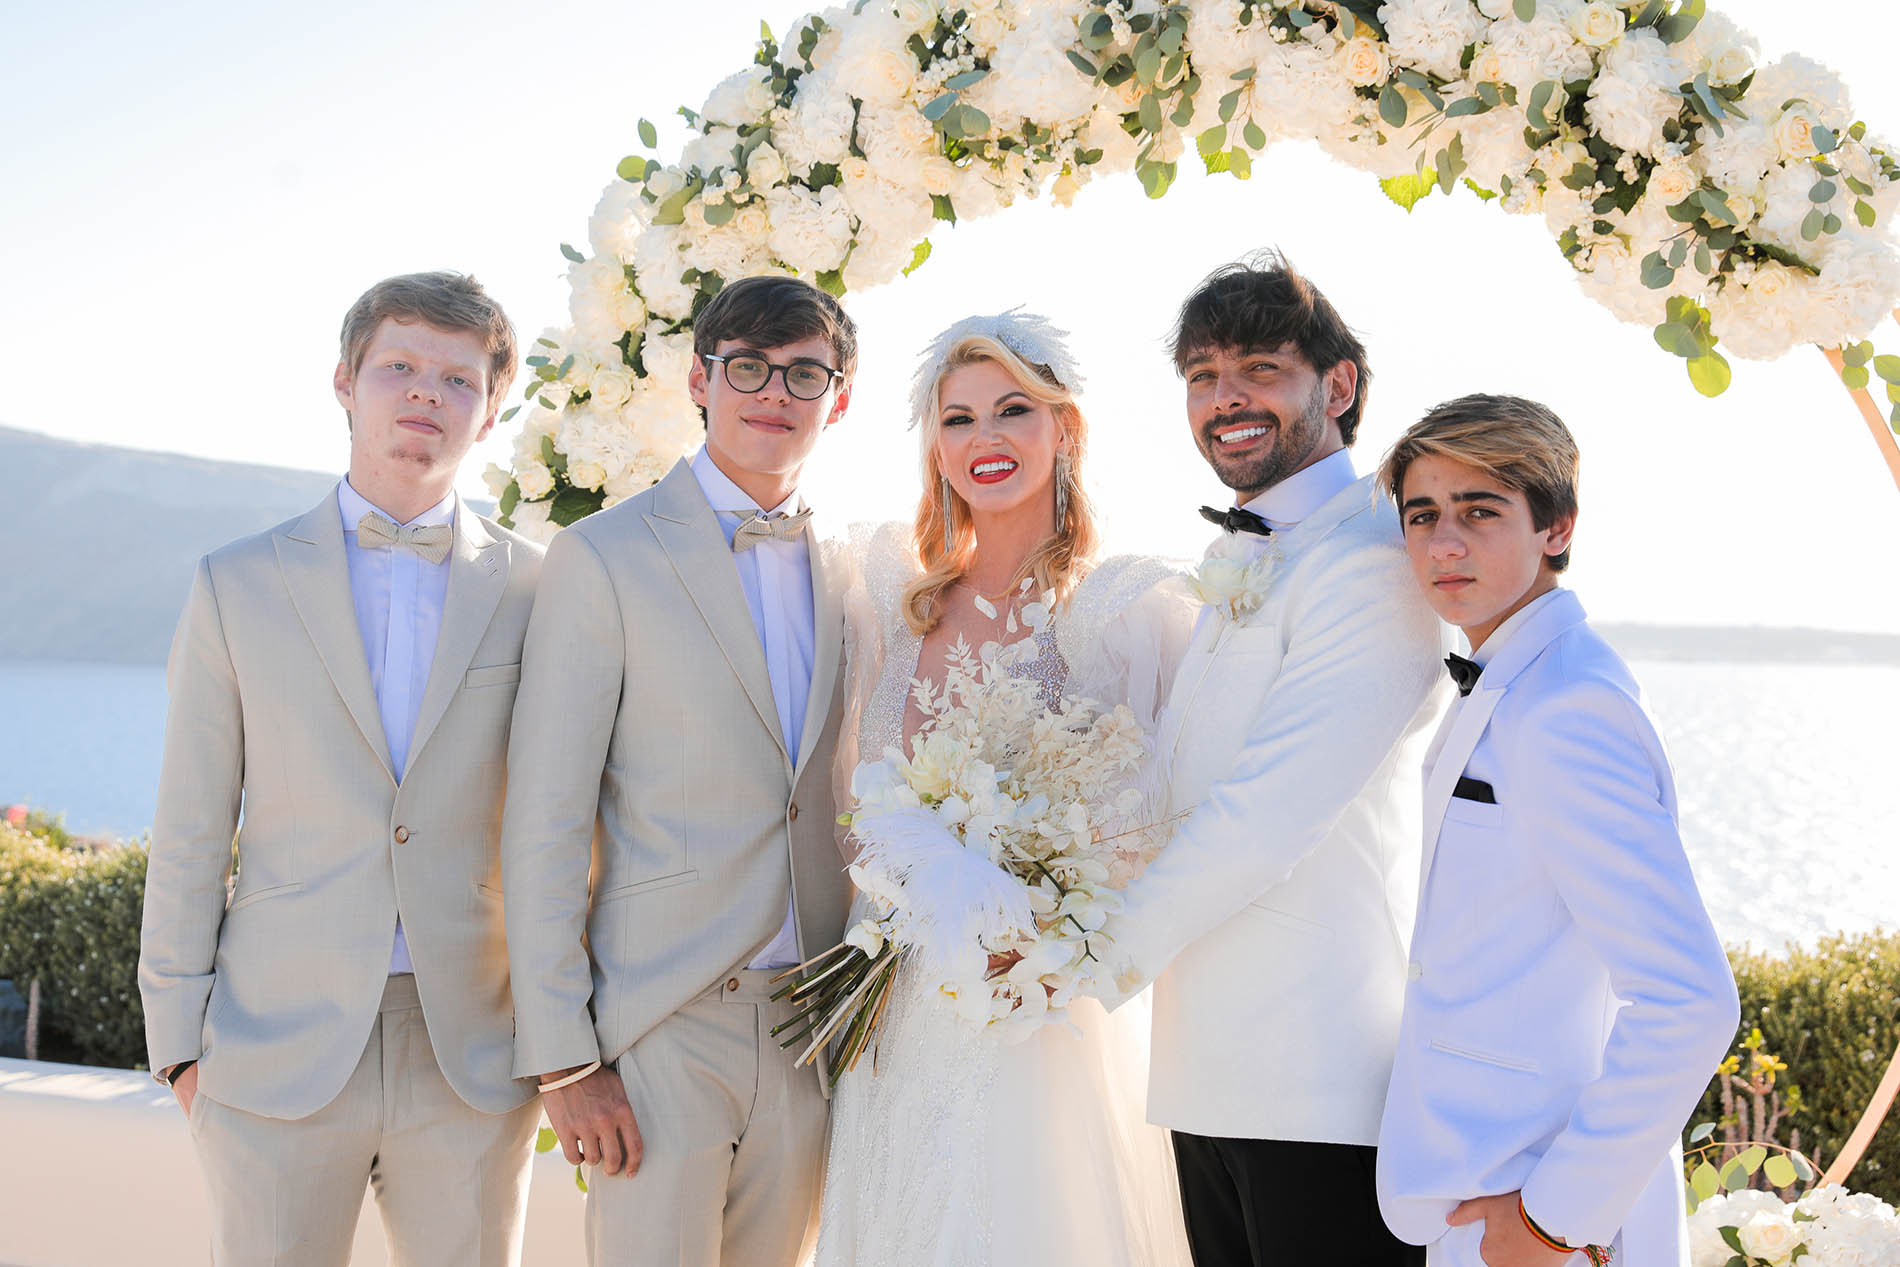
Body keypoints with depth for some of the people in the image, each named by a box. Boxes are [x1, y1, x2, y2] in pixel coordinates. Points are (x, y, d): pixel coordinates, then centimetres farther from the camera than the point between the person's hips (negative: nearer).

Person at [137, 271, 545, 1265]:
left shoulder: (538, 589, 3)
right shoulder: (236, 585, 3)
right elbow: (191, 834, 4)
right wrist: (180, 1038, 1)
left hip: (472, 1065, 1)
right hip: (279, 1053, 0)